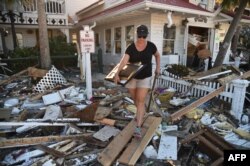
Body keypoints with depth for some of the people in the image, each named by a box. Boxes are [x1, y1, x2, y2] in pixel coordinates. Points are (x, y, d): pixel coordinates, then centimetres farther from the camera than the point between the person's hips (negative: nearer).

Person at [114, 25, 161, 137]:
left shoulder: (151, 46, -6)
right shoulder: (130, 48, -11)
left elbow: (157, 55, 15)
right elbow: (124, 61, -25)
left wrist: (158, 68, 8)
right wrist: (117, 74, -39)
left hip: (145, 77, -1)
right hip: (132, 77, 2)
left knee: (141, 100, -9)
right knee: (134, 98, 16)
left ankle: (138, 127, -6)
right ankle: (141, 112, 48)